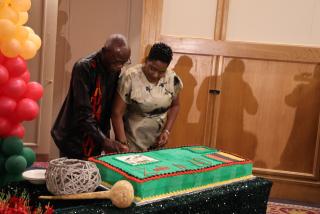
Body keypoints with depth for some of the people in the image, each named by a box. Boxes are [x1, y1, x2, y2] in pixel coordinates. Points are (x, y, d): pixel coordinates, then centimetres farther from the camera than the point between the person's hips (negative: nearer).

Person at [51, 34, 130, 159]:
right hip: (74, 139, -6)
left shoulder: (116, 70, -1)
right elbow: (83, 112, -25)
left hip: (96, 139, 6)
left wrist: (105, 136, 4)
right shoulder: (84, 68, -21)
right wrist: (104, 140, -30)